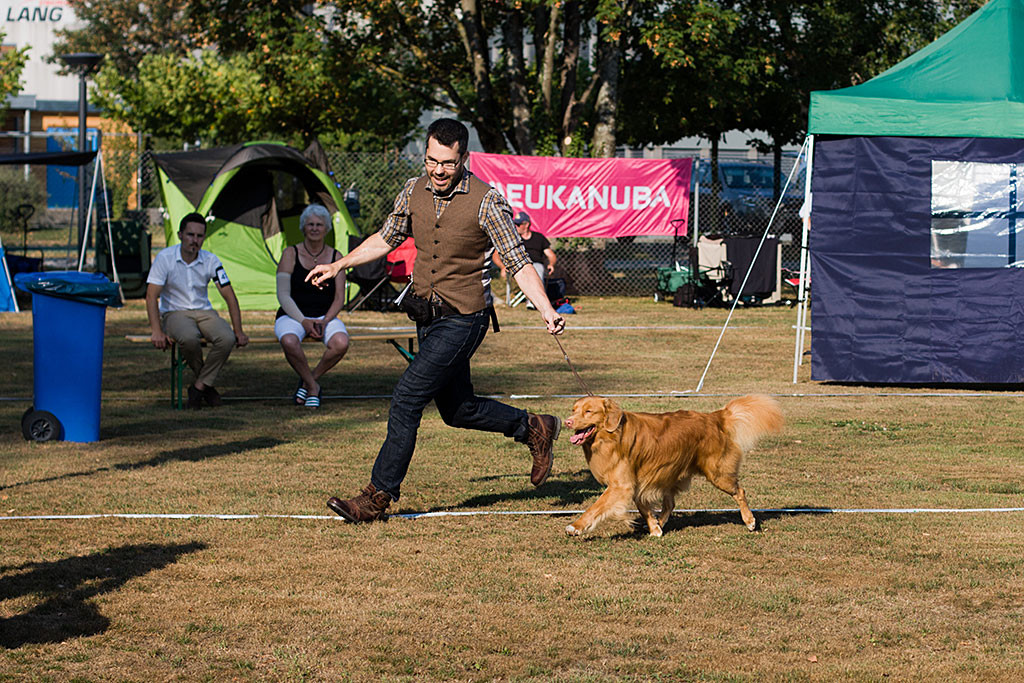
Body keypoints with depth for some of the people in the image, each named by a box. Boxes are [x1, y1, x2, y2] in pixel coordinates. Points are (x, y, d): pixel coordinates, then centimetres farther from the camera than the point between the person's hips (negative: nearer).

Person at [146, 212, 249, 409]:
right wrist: (157, 332, -24)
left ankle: (199, 386, -16)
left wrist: (238, 332, -5)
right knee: (189, 338, -38)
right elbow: (151, 296, -14)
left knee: (227, 338, -29)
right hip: (174, 313, -3)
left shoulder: (211, 261, -2)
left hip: (204, 312, 3)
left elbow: (229, 297, 2)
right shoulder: (165, 258, -11)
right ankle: (206, 383, -12)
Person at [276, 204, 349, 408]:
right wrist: (303, 321, -19)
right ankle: (313, 387, -15)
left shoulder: (335, 257, 6)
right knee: (289, 341, -38)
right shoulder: (291, 254, 0)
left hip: (325, 316, 2)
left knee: (340, 343, -33)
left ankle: (310, 380, -7)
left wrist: (324, 322, -15)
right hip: (292, 315, -2)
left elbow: (339, 298, 3)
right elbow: (283, 295, -6)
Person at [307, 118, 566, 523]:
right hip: (426, 317, 7)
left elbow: (518, 263, -13)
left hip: (462, 320, -7)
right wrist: (338, 266, 17)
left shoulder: (486, 202, -15)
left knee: (407, 398, -13)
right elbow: (387, 239, 19)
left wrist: (546, 311, -24)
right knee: (457, 410, 15)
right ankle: (533, 429, 36)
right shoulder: (414, 192, 2)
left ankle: (378, 496, -5)